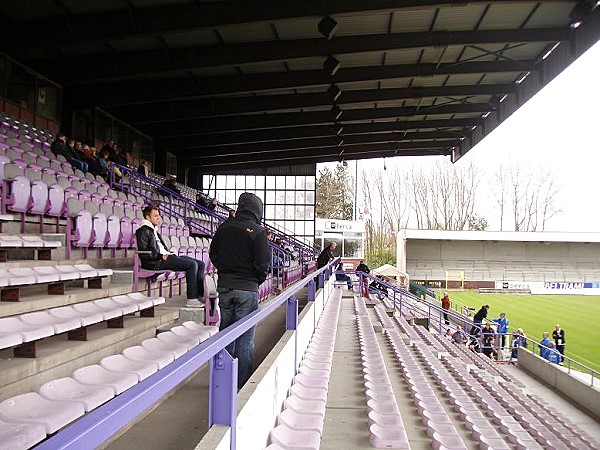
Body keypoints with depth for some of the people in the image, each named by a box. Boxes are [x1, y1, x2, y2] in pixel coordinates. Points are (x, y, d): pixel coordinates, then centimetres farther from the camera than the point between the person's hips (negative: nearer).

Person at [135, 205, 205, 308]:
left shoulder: (154, 230, 27)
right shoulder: (143, 231, -3)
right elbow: (143, 253, -14)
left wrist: (169, 254, 9)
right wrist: (161, 256, -16)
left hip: (164, 257, 10)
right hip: (156, 262, -10)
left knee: (200, 264, -1)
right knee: (192, 264, -25)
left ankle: (200, 294, -5)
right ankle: (191, 299, -25)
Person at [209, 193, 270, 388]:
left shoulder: (224, 227, 4)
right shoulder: (257, 231, -11)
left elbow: (213, 254, 9)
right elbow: (263, 262, -13)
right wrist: (259, 280, 4)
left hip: (224, 286, 5)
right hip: (247, 288, -4)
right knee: (245, 336, 5)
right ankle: (243, 381, 12)